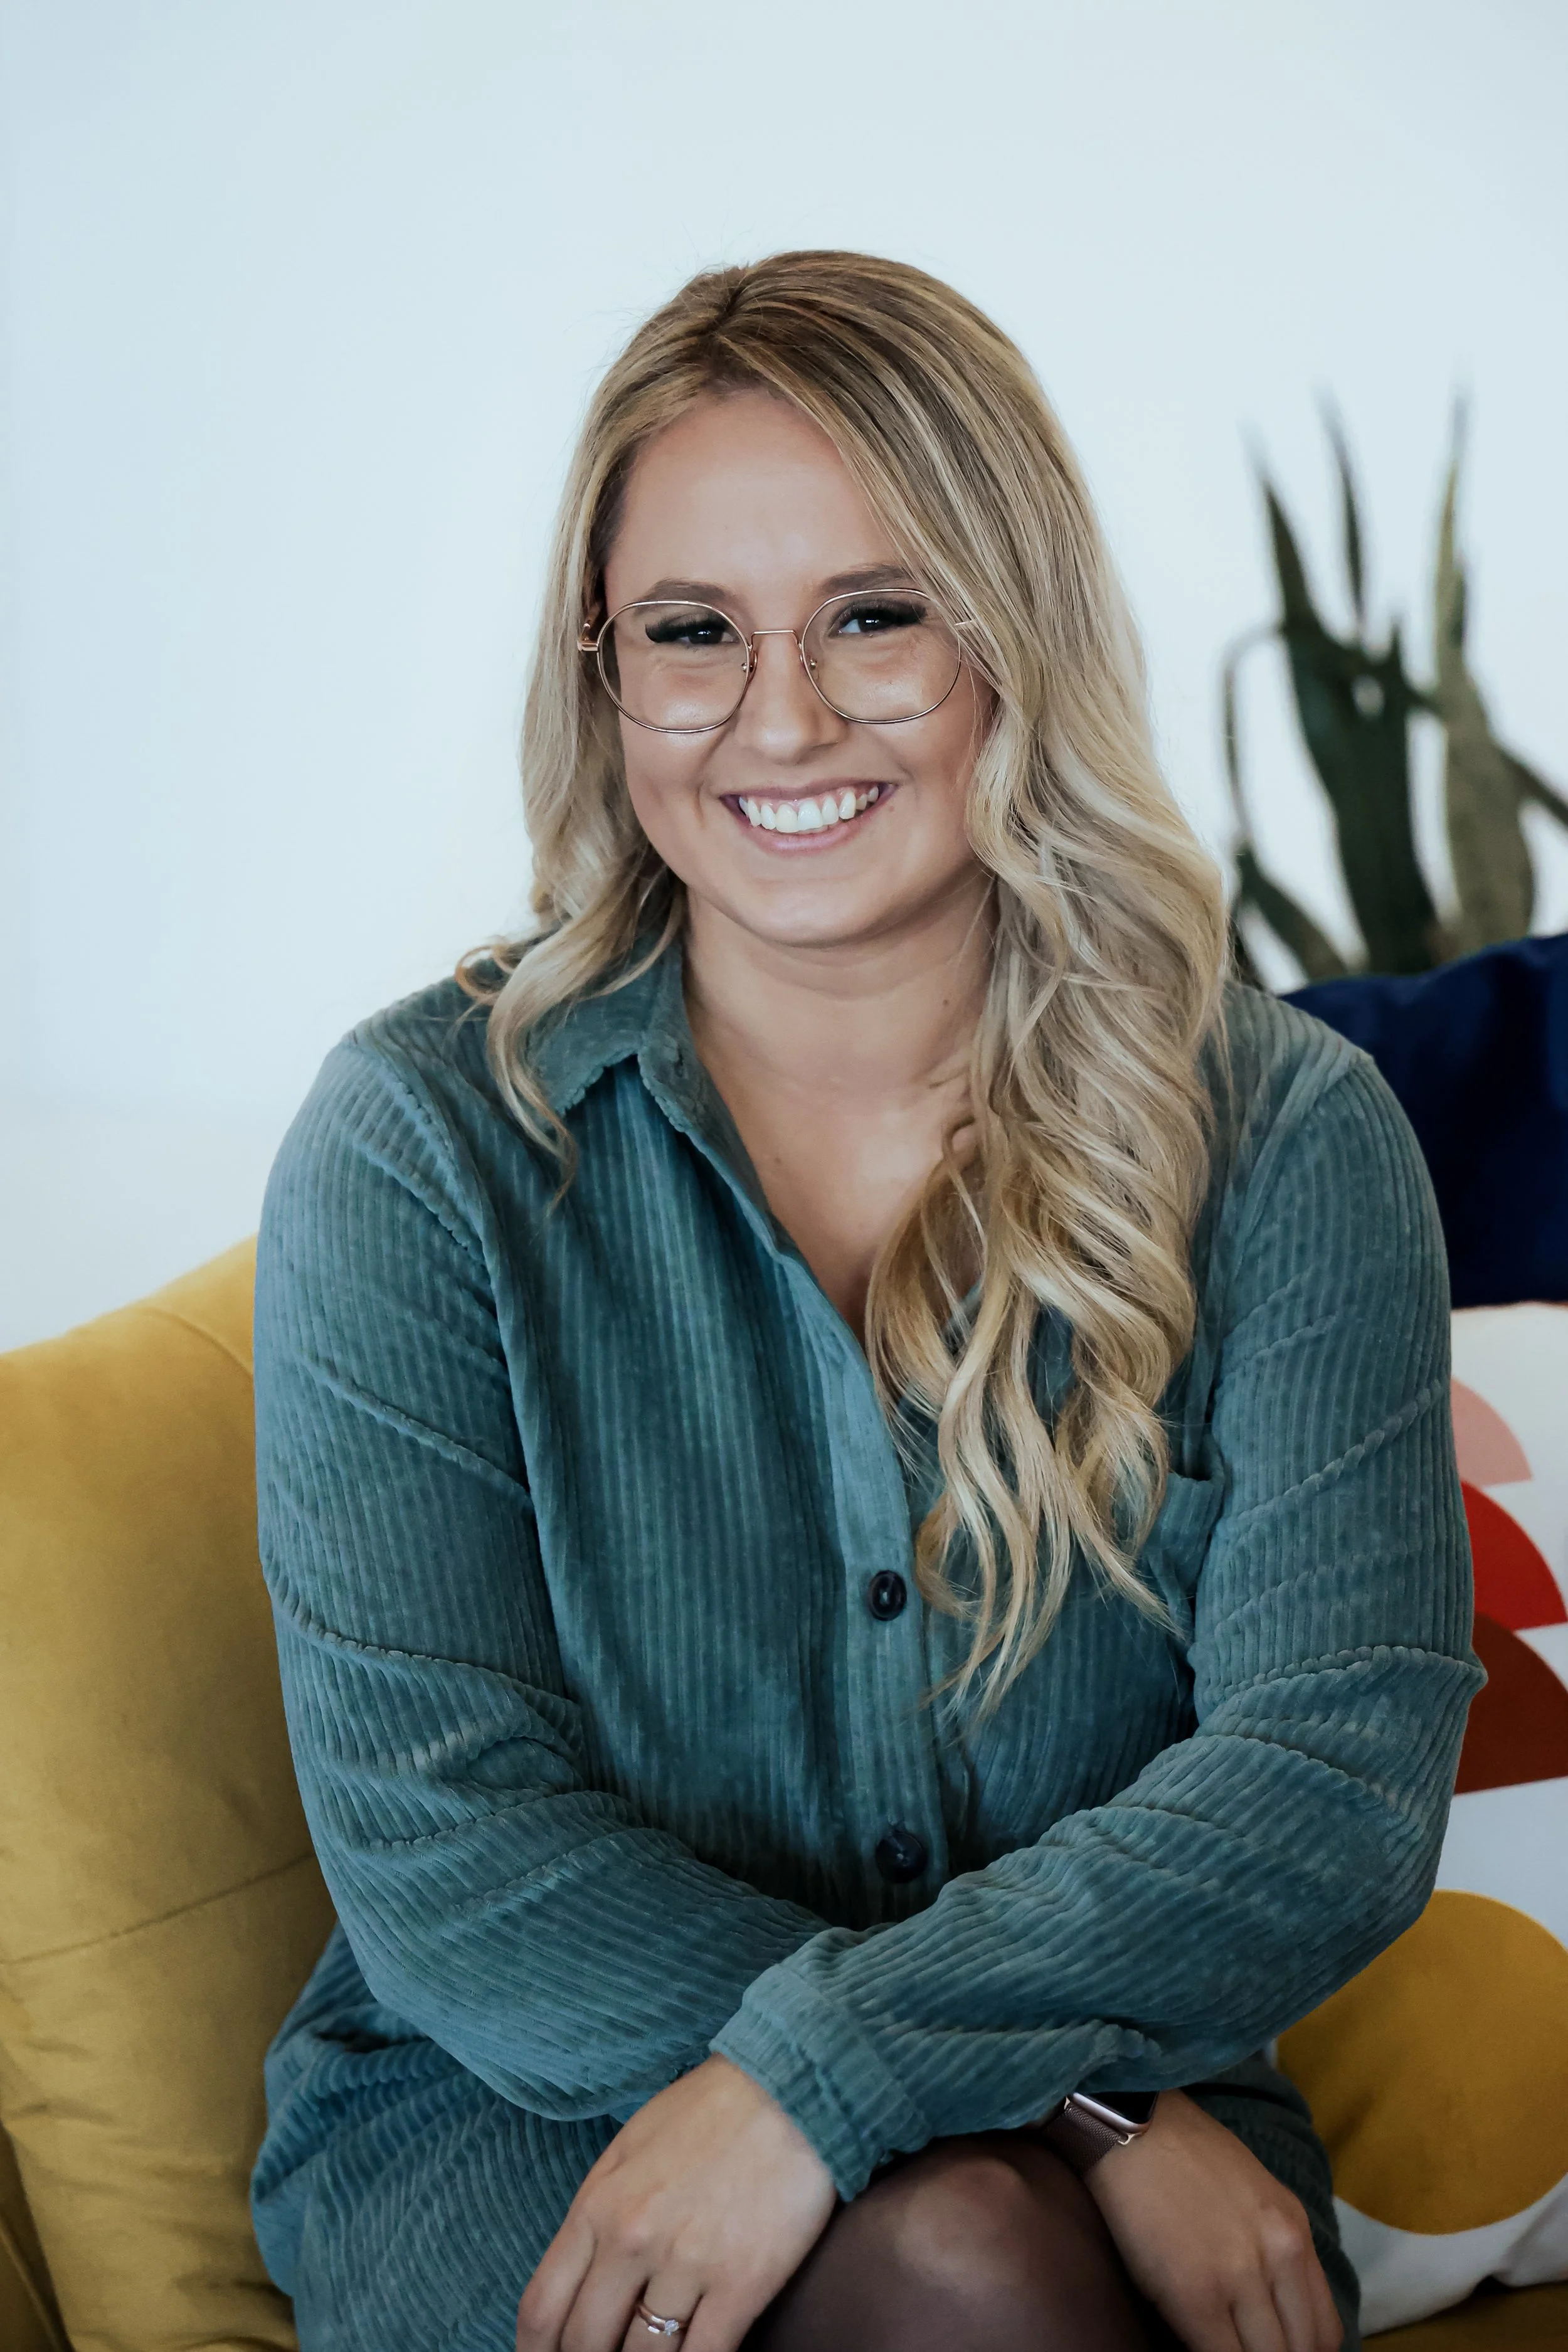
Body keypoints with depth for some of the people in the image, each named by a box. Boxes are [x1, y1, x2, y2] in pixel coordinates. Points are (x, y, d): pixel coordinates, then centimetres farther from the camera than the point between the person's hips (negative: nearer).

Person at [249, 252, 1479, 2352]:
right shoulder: (423, 1145, -5)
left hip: (1129, 2134, 2)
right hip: (507, 2120, -2)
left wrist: (822, 2069, -23)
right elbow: (443, 1851, -11)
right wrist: (1069, 2106, -20)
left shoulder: (1285, 1138, -1)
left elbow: (1339, 1774, -9)